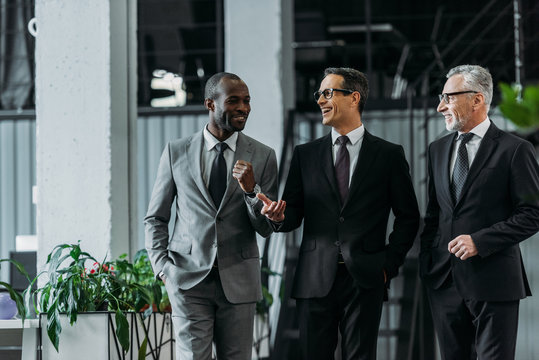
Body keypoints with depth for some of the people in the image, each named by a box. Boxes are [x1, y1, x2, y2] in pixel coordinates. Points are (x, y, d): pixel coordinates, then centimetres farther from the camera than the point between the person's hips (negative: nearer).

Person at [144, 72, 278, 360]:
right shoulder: (177, 152, 4)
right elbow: (155, 217, 11)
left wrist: (251, 189, -15)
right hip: (189, 278, -1)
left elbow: (266, 228, 3)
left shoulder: (262, 157, 4)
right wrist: (161, 266, -2)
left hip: (239, 280, 1)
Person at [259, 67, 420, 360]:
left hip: (364, 280, -2)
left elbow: (408, 217, 8)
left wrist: (390, 263, 0)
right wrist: (280, 216, -13)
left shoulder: (388, 155, 5)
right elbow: (294, 214, 10)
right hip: (315, 278, 2)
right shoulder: (305, 154, 12)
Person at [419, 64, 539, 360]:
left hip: (492, 281, -6)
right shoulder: (438, 149, 14)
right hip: (444, 280, 6)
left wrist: (480, 241, -16)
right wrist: (426, 260, 8)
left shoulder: (515, 150, -5)